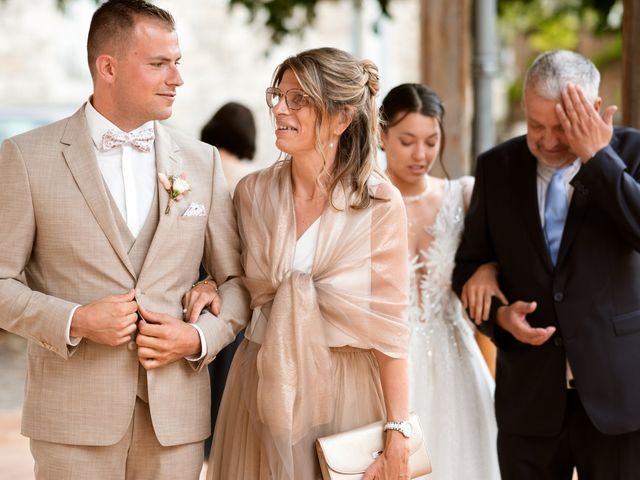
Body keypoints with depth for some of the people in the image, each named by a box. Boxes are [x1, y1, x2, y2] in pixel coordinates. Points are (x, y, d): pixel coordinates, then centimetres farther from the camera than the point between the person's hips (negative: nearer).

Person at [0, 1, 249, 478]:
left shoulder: (202, 162, 7)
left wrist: (201, 336, -6)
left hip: (176, 415, 3)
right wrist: (74, 321, -14)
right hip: (75, 415, -2)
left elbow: (238, 280, 12)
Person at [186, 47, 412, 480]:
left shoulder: (380, 204, -10)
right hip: (264, 389, 3)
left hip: (344, 393, -3)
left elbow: (389, 325, -11)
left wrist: (398, 433, -13)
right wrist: (212, 290, -6)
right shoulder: (253, 193, 1)